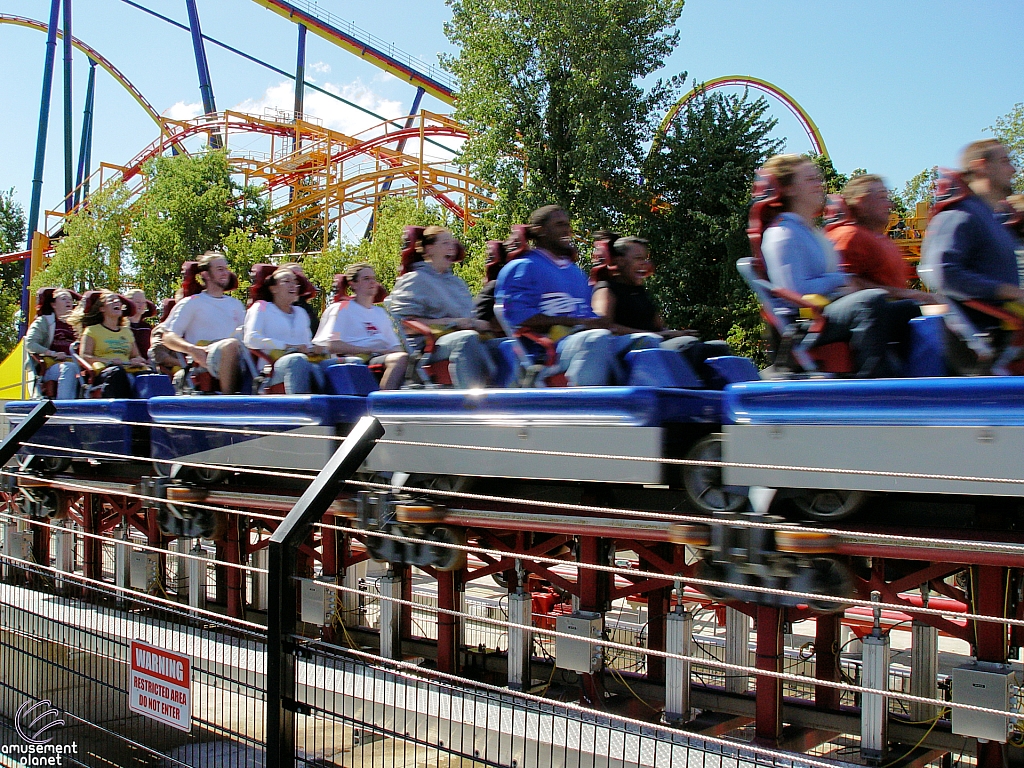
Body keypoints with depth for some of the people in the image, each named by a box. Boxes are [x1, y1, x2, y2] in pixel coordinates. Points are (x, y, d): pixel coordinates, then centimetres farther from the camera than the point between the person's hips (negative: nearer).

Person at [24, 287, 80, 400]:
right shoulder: (44, 321, 15)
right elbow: (29, 344, 2)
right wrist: (53, 353, -10)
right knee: (69, 368, -38)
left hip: (75, 363, 3)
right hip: (51, 366, -3)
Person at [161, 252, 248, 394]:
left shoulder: (235, 304, 30)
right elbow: (168, 337, 4)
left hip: (237, 358, 5)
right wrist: (192, 349, -16)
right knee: (231, 344, -38)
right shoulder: (192, 303, 14)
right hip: (204, 359, -5)